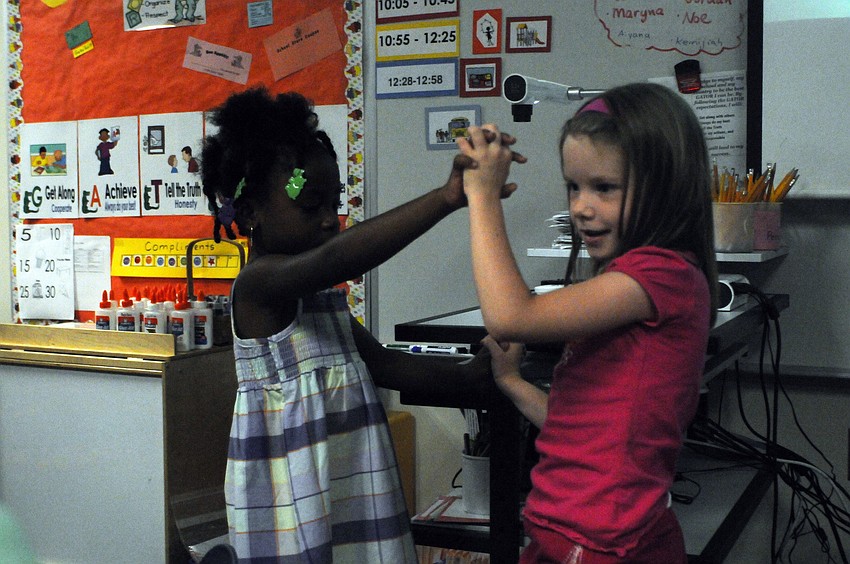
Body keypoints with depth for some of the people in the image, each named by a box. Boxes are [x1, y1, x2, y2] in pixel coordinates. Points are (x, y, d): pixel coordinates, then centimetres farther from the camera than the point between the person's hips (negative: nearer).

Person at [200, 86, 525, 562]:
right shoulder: (259, 282, -16)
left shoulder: (324, 296, 13)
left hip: (349, 485, 8)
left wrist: (467, 376, 2)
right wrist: (446, 198, -43)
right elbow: (335, 259, -35)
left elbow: (383, 362, 18)